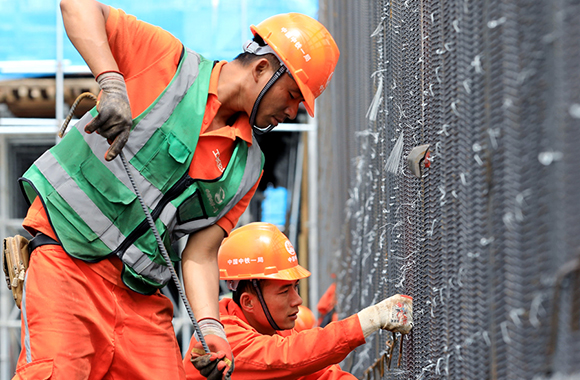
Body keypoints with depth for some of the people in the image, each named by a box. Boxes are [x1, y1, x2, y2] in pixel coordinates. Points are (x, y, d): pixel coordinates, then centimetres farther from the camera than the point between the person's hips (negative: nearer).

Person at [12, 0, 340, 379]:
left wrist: (209, 327, -13)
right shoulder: (167, 60, -3)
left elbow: (200, 255, 5)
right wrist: (111, 84, -24)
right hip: (67, 261, -6)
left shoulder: (246, 167, 11)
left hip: (141, 295, 6)